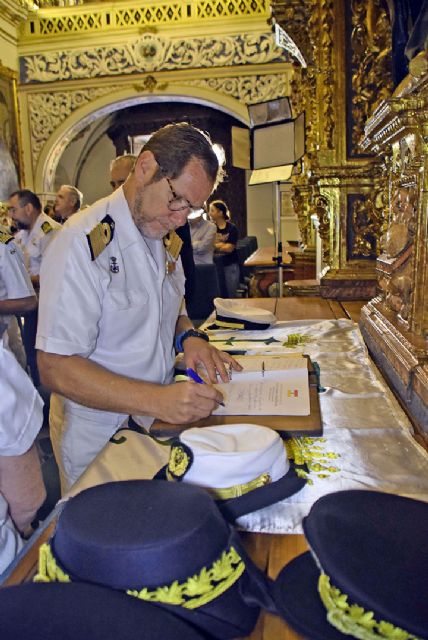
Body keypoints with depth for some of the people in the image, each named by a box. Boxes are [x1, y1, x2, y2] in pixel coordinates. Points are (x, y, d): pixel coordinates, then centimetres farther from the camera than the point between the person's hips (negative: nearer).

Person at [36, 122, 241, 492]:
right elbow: (55, 368, -25)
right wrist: (157, 401, -34)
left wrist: (188, 337, -6)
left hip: (158, 420, 7)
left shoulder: (166, 237, 4)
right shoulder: (84, 243, -22)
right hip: (99, 435, -7)